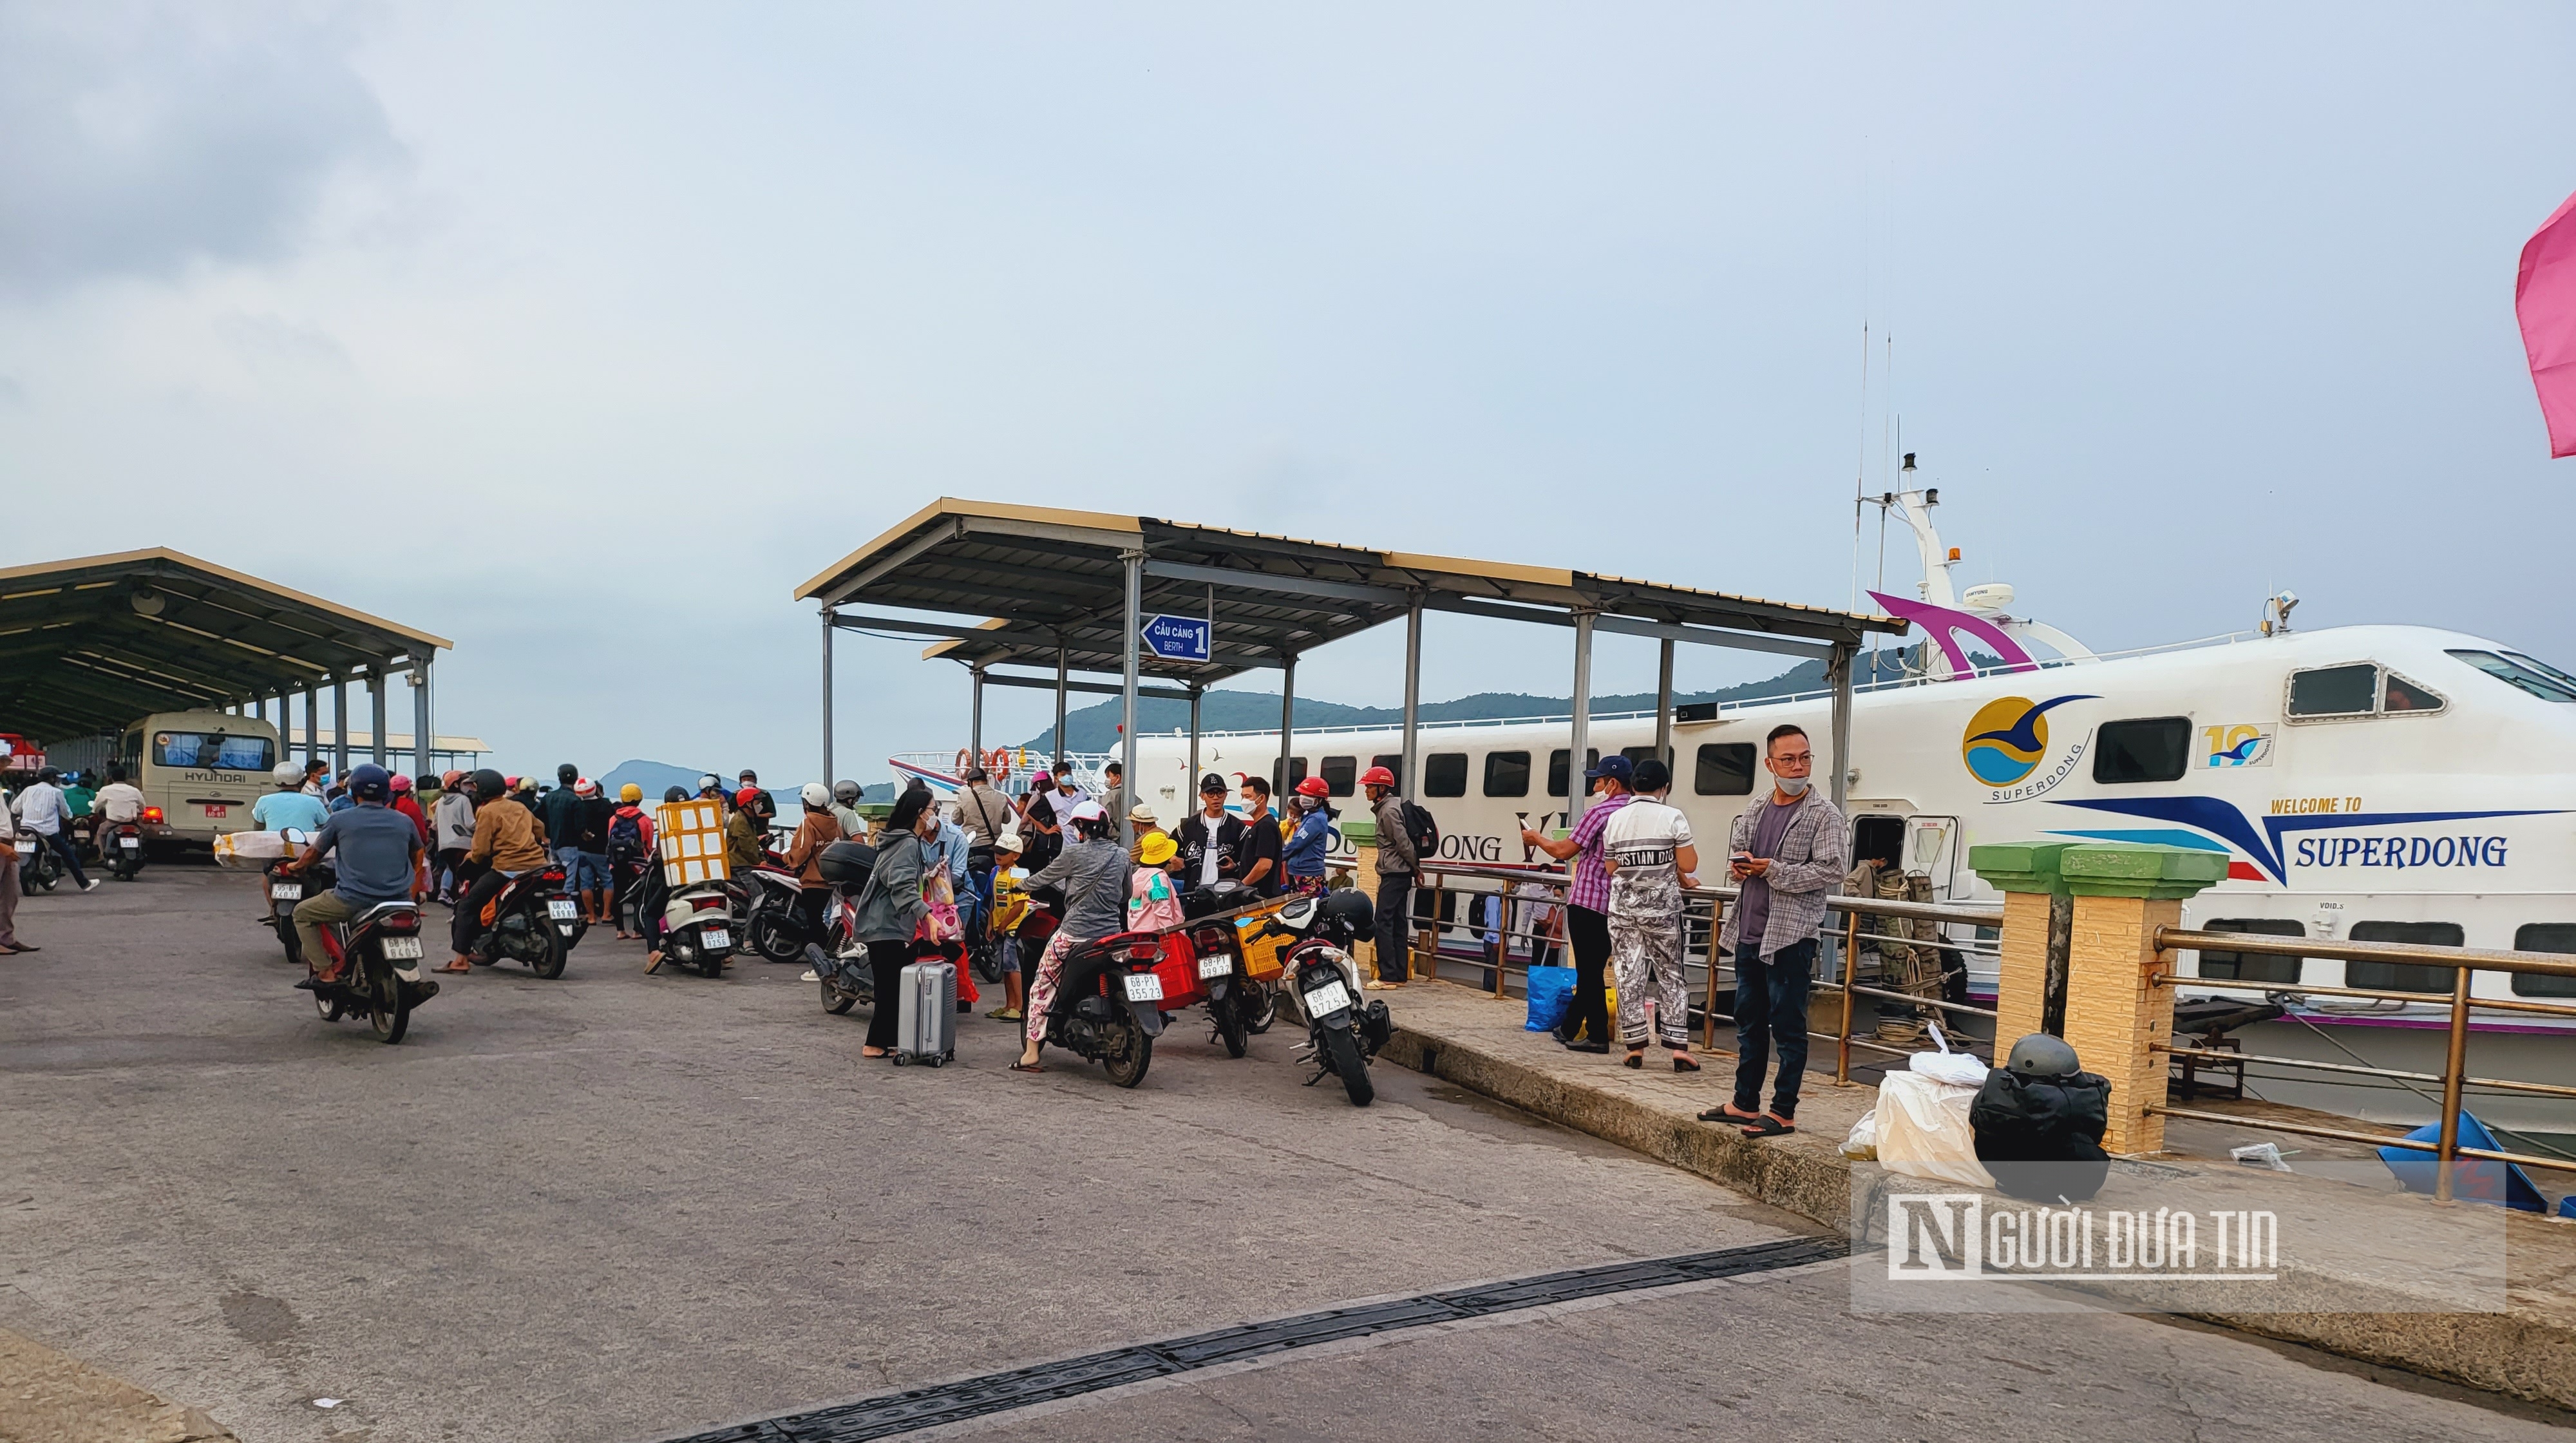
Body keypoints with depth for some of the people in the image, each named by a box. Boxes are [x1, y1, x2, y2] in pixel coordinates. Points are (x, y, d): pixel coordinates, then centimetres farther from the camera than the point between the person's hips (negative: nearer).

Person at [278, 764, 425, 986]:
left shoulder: (341, 820, 1)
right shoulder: (405, 821, 8)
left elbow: (314, 853, 16)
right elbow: (416, 857, 24)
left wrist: (296, 866, 39)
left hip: (353, 899, -3)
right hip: (398, 899, 3)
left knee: (302, 913, 20)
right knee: (409, 904, 38)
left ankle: (325, 972, 8)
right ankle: (408, 963, 23)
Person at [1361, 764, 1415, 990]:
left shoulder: (1388, 811, -15)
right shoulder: (1387, 807, 16)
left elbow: (1403, 842, -18)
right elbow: (1403, 841, 19)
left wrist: (1415, 866, -7)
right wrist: (1415, 866, 17)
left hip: (1393, 874, -10)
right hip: (1401, 874, 10)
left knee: (1384, 922, -11)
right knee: (1398, 924, 10)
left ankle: (1388, 976, -13)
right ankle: (1400, 975, 13)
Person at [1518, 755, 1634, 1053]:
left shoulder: (1600, 812, -14)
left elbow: (1564, 850, -11)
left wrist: (1536, 838, 4)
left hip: (1587, 903, -8)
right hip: (1614, 906, 8)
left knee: (1589, 972, -2)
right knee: (1591, 970, 15)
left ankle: (1598, 1036, -1)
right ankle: (1570, 1029, 25)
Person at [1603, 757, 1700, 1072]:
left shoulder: (1616, 820, 3)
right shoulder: (1673, 817, -8)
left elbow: (1611, 869, 8)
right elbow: (1688, 865, -12)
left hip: (1623, 910, 2)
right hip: (1662, 910, -2)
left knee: (1629, 977, 6)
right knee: (1670, 977, 7)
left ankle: (1635, 1046, 8)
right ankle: (1678, 1047, 4)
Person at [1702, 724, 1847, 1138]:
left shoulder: (1824, 814, -6)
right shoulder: (1754, 813, 13)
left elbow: (1834, 870, -14)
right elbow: (1735, 853, 26)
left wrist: (1773, 870, -15)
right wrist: (1739, 867, 2)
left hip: (1790, 936, -7)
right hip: (1748, 933, 7)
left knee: (1787, 1026, -1)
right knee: (1749, 1023, 15)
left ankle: (1783, 1112, 7)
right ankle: (1745, 1104, 25)